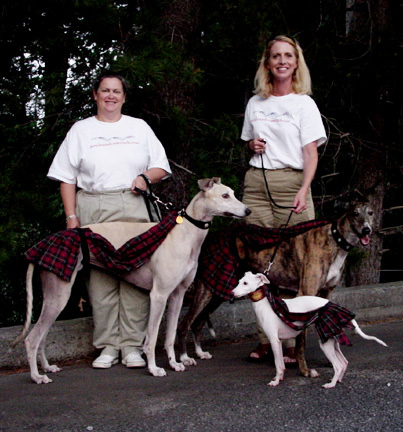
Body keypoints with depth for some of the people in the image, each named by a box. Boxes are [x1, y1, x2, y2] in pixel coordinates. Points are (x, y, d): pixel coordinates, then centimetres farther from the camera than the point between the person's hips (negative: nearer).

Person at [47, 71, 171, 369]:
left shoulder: (139, 127, 19)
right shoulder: (81, 130, 15)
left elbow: (162, 167, 18)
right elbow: (67, 177, 10)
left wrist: (146, 177, -4)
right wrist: (71, 216, -1)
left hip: (133, 208, 0)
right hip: (93, 210, 0)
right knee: (100, 277, -4)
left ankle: (132, 345, 0)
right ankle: (108, 346, 3)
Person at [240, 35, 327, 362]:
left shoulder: (304, 103, 5)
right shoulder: (255, 103, 16)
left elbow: (311, 153, -4)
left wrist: (303, 191, -18)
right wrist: (252, 145, 5)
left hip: (291, 182, -3)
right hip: (256, 183, 3)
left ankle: (293, 341, -4)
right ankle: (265, 340, 2)